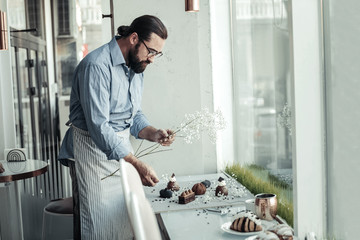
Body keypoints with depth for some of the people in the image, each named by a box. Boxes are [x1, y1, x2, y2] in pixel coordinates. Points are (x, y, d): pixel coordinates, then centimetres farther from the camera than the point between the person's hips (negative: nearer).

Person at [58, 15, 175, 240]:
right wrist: (137, 164, -26)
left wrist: (154, 134, -5)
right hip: (93, 151, -8)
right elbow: (98, 126, -26)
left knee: (129, 222, 10)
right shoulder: (97, 65, -21)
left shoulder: (136, 68, 9)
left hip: (122, 149, 8)